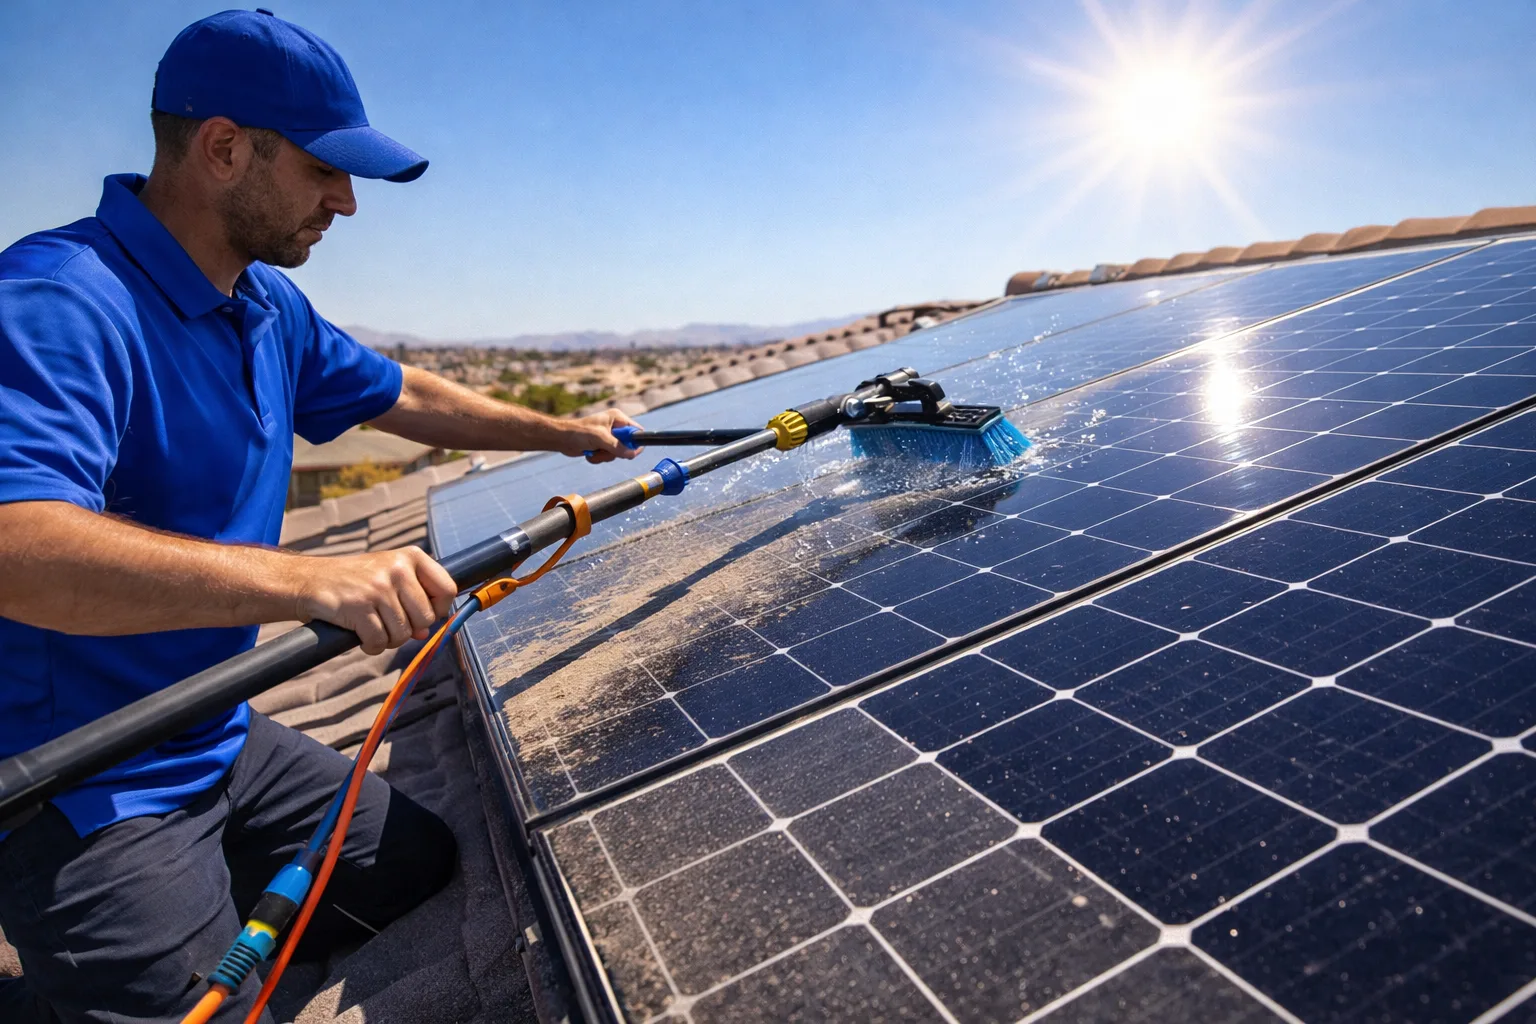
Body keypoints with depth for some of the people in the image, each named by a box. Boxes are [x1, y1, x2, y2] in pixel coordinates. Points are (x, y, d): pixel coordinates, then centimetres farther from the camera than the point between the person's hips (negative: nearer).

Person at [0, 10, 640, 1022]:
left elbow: (404, 396, 17)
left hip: (220, 740, 9)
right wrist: (311, 579, -48)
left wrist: (564, 432, 18)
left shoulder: (272, 307, 4)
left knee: (422, 860, 17)